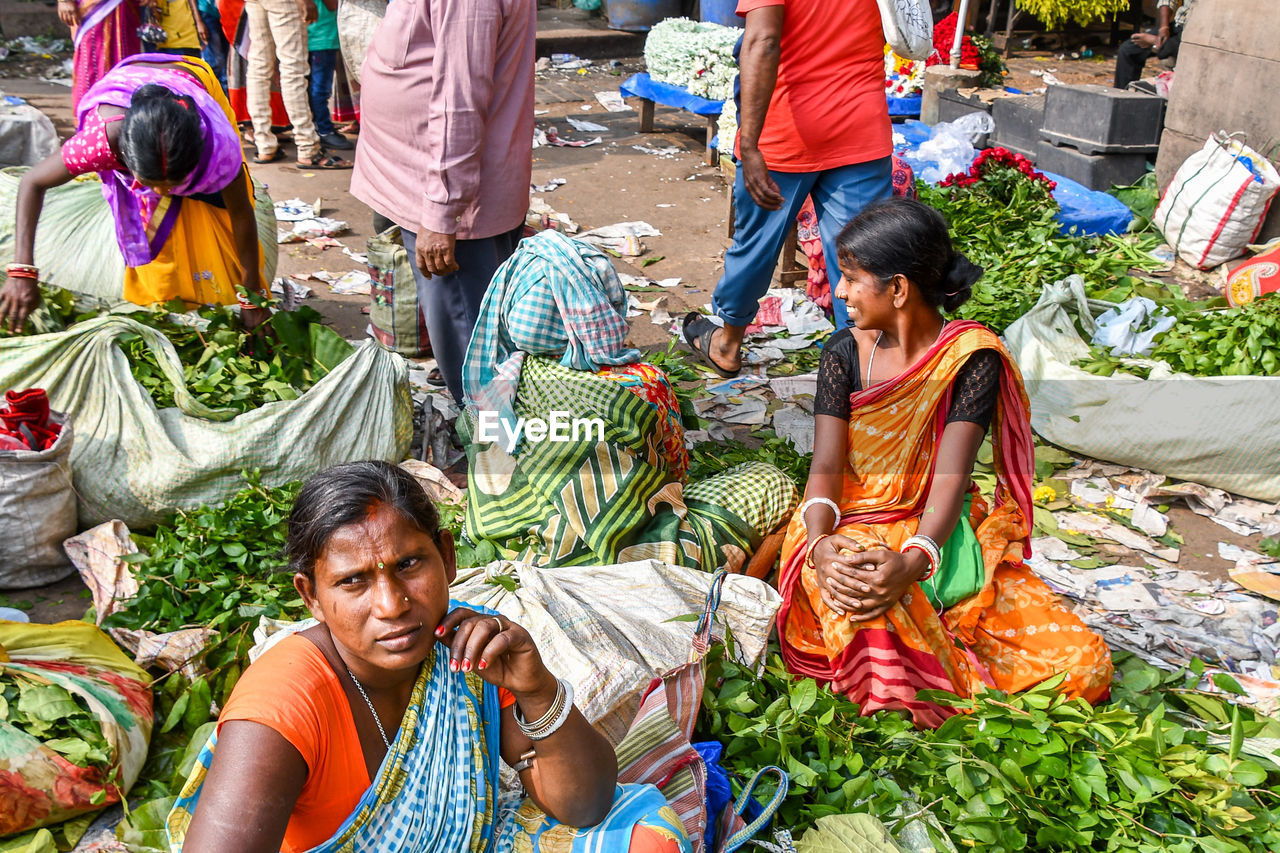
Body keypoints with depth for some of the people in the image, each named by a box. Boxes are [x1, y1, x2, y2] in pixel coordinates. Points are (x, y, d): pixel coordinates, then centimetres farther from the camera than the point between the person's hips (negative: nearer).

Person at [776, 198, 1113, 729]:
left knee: (1084, 666, -16)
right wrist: (821, 545, -29)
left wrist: (912, 561, -35)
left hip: (939, 536, 0)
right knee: (860, 600, -40)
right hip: (853, 530, 0)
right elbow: (826, 466, -8)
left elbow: (951, 475, -17)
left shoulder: (973, 358, -7)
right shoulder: (844, 354, 0)